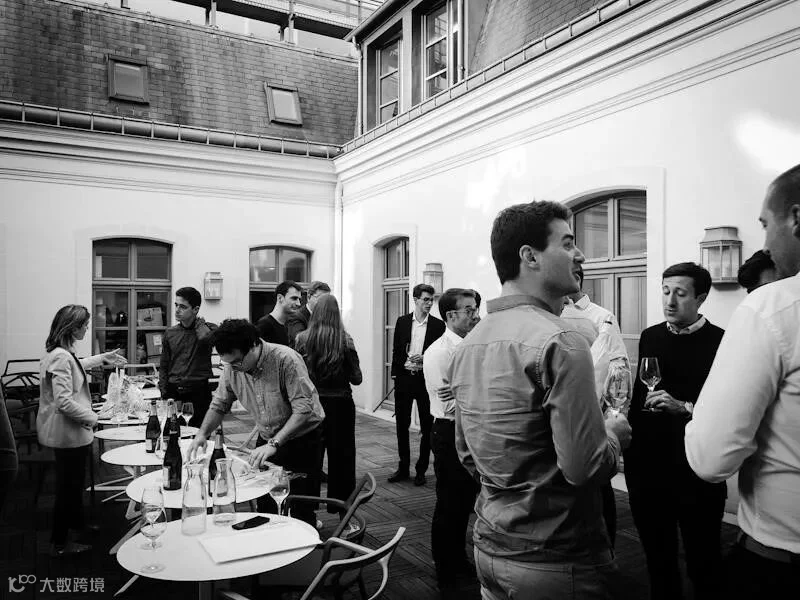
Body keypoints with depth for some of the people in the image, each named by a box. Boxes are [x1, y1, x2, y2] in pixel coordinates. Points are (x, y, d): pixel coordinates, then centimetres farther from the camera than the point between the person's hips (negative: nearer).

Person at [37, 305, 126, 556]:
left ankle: (77, 524, 43)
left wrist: (103, 358, 34)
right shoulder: (61, 358, -25)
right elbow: (64, 402, -29)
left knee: (73, 481, 25)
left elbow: (76, 367, 31)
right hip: (69, 433, -10)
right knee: (69, 485, 4)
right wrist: (91, 417, -17)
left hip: (69, 431, 10)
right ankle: (60, 543, 18)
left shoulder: (63, 353, 5)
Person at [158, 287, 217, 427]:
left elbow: (206, 338, -27)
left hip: (199, 391, -3)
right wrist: (164, 393, 4)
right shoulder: (170, 333, 11)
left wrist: (198, 323, -6)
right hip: (173, 392, 3)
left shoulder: (209, 329, 0)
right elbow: (163, 367, 15)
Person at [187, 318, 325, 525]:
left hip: (302, 437, -5)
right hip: (267, 439, 5)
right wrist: (202, 434, -12)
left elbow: (304, 410, -29)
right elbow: (219, 404, 5)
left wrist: (274, 444, -35)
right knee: (264, 508, 7)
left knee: (301, 512, -1)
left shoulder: (286, 359, -27)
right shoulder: (231, 368, -8)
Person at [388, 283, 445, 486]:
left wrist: (425, 362, -15)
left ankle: (421, 470, 17)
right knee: (401, 425, 10)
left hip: (426, 380, -2)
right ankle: (403, 467, 24)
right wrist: (405, 364, -9)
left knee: (427, 427, 5)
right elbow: (395, 351, 7)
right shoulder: (402, 322, 5)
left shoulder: (438, 326, -1)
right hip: (404, 378, 2)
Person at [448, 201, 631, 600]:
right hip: (556, 563, -7)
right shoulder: (559, 342, -22)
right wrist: (614, 435, -6)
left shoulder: (467, 345, 2)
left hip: (489, 548, 7)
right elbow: (584, 468, -25)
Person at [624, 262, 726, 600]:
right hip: (646, 467, 4)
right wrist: (630, 450, 11)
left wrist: (684, 407, -24)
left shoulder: (721, 342, -9)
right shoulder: (649, 337, 6)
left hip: (697, 471, -4)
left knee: (702, 560, 13)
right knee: (656, 557, 20)